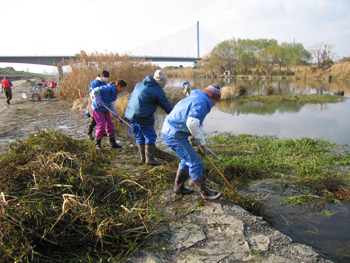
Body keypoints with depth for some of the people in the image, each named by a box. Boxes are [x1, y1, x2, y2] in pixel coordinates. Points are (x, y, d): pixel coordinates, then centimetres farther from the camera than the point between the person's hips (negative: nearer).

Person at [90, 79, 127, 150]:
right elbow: (94, 92, -26)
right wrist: (99, 101, -29)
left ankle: (113, 143, 18)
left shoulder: (115, 94, 6)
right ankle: (98, 144, 9)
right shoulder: (108, 88, -23)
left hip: (105, 109, 9)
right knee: (101, 126, -9)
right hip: (98, 109, -9)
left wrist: (114, 113, -9)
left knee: (110, 125, 8)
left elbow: (112, 105, 7)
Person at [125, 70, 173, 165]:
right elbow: (166, 106, -4)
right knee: (150, 137, 5)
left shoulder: (140, 84, 14)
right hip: (143, 117, -8)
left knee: (139, 137, 18)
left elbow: (130, 97, 21)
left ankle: (143, 157, 27)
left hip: (131, 114, 8)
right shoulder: (158, 91, -9)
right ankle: (150, 159, 10)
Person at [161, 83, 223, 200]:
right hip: (175, 135, -11)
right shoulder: (201, 102, -14)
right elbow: (192, 122, -30)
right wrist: (197, 138, -12)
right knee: (195, 163, -4)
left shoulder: (196, 99, 20)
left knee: (187, 160, 23)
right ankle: (205, 192, 7)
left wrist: (202, 144, 27)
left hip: (171, 133, 11)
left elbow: (197, 125, 27)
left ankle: (179, 187, 34)